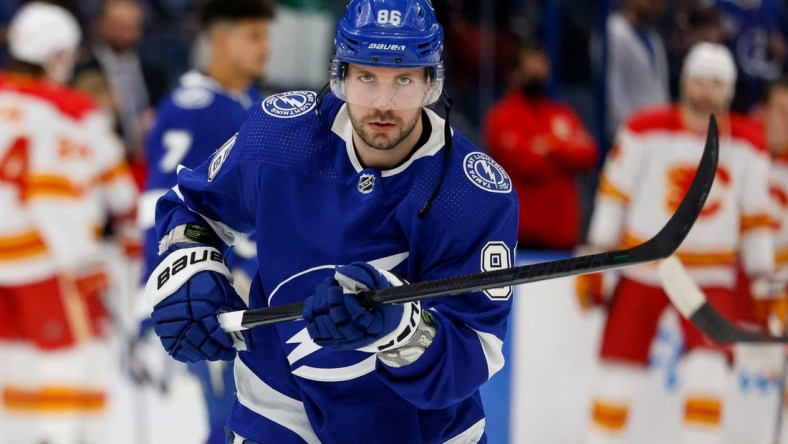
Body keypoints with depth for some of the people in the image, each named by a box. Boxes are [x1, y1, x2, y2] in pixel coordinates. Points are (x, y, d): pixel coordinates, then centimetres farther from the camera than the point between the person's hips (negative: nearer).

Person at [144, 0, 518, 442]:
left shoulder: (481, 198, -24)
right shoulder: (278, 132, -16)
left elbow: (469, 359, -27)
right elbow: (193, 205, 4)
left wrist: (396, 323, -45)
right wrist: (188, 276, -14)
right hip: (284, 403, 1)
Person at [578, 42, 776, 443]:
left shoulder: (748, 144, 0)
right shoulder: (646, 129, -7)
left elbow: (756, 215, 7)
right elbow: (614, 192, -2)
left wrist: (765, 282, 5)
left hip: (710, 276, 1)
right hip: (643, 265, -1)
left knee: (709, 362, -17)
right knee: (619, 365, 1)